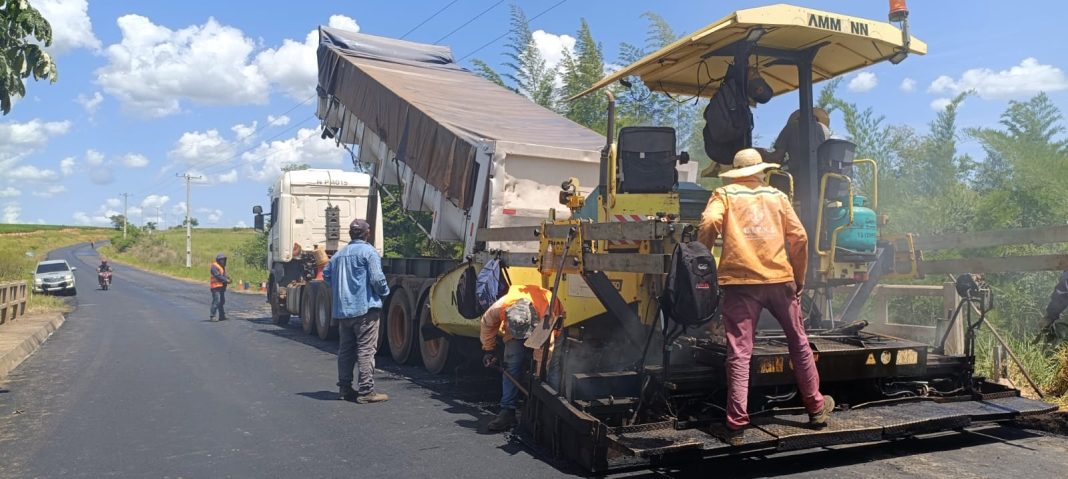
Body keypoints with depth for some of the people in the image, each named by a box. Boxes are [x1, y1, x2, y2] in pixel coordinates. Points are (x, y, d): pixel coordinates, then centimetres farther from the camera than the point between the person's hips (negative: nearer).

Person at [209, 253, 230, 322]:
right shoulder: (214, 266, -11)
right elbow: (218, 276, -20)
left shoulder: (222, 266, 19)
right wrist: (226, 280, -19)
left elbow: (224, 275, 18)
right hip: (216, 286, -10)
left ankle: (222, 316, 17)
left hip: (222, 286, 10)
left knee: (222, 301, 12)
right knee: (216, 301, -14)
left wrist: (228, 278, -3)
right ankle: (212, 317, -11)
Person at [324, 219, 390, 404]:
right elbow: (377, 278, -16)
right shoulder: (369, 252, -8)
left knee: (345, 350, 13)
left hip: (342, 310, 7)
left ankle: (345, 388, 19)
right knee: (366, 350, -5)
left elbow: (326, 274, 20)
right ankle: (366, 391, -5)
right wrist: (384, 292, 2)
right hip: (365, 308, -7)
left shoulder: (339, 254, 13)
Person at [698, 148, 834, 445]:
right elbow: (799, 237, 10)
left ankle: (737, 426, -4)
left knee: (739, 352, -1)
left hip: (740, 281, -2)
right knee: (799, 343, 19)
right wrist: (799, 279, 19)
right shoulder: (777, 196, 16)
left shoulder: (724, 195, 8)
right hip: (779, 279, 2)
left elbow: (709, 223, -12)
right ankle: (816, 408, 32)